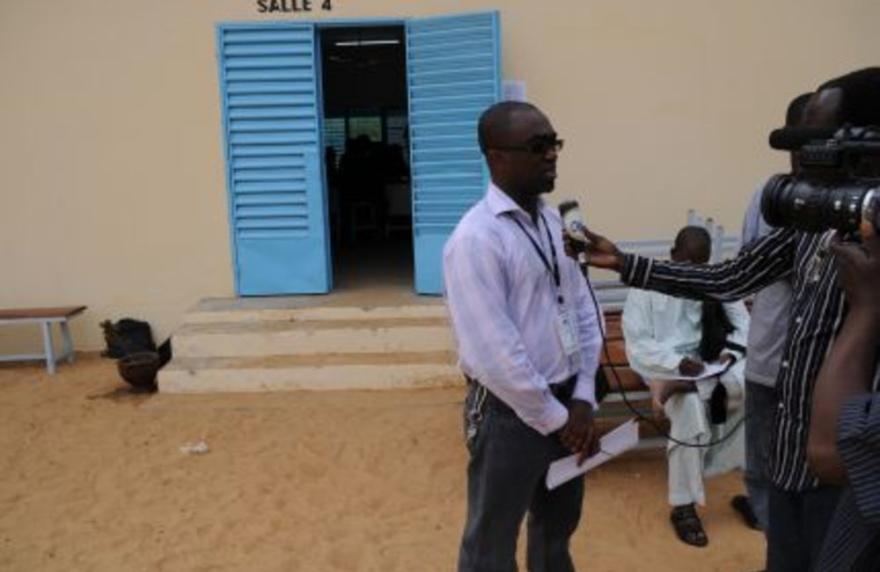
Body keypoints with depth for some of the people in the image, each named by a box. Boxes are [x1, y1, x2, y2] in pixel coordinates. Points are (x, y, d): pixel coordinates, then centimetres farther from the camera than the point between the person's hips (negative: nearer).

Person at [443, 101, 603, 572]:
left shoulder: (553, 223, 5)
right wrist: (554, 417, -14)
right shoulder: (476, 238, -20)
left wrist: (582, 398, -1)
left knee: (558, 528, 26)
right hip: (511, 412, -7)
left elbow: (584, 312, 8)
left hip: (566, 404, 7)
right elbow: (494, 353, -23)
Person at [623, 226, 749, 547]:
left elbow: (743, 326, 6)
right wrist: (678, 362, -23)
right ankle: (683, 505, -20)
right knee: (692, 408, -33)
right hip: (668, 367, -3)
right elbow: (638, 343, -9)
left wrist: (730, 354, -15)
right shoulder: (647, 286, -3)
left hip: (713, 365, 4)